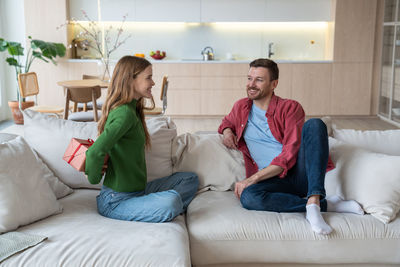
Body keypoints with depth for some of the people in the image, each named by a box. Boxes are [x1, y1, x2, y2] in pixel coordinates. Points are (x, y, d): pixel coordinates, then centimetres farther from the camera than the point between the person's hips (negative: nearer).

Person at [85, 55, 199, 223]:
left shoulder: (133, 109, 10)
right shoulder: (125, 113, -22)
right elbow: (95, 152, -33)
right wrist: (94, 179, -15)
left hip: (138, 189, 10)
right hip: (116, 201, -10)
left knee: (190, 179, 11)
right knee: (171, 201, -34)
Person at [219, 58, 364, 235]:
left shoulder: (290, 108, 0)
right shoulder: (241, 107, 14)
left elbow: (289, 156, -11)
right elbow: (227, 121, 38)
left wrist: (251, 179, -19)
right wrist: (227, 131, 11)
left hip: (301, 174, -2)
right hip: (274, 181, 2)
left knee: (314, 124, -26)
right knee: (248, 197, -34)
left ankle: (313, 202, -37)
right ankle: (326, 204, -23)